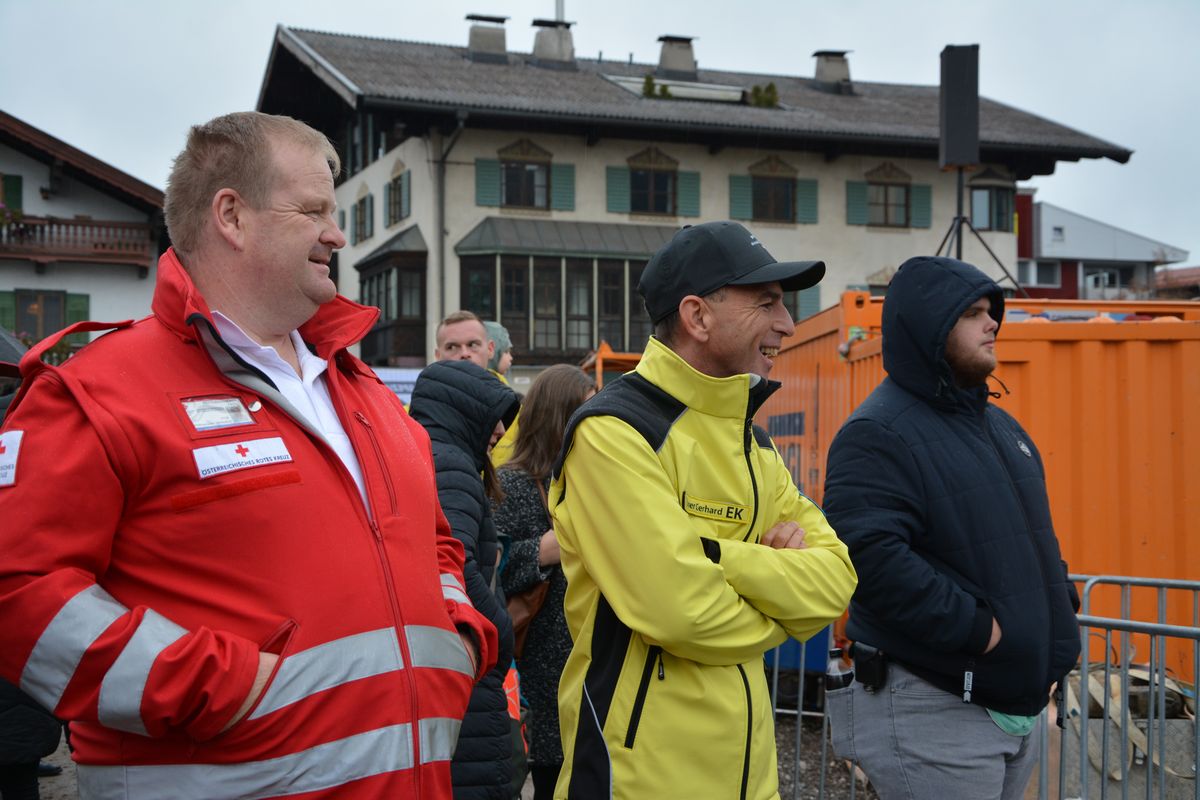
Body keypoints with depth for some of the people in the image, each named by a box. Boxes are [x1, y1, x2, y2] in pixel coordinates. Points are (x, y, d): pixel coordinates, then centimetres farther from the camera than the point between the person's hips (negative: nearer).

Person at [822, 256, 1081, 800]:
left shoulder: (1001, 427, 16)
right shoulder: (877, 434, -14)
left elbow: (1037, 536, 26)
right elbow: (870, 556, -27)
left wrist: (1058, 623, 11)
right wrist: (977, 629, -23)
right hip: (929, 709, -9)